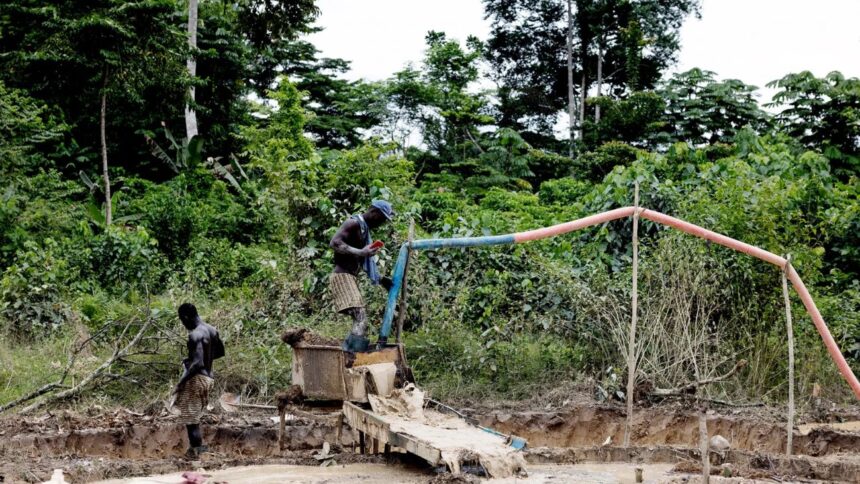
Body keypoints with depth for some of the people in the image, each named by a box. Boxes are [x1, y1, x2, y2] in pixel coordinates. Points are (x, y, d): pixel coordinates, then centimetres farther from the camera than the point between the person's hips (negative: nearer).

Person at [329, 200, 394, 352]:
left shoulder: (365, 230, 21)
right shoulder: (353, 223, -9)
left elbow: (366, 261, 28)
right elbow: (334, 242, -23)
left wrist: (380, 279, 23)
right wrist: (360, 252, -27)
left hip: (351, 278, 10)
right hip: (342, 276, -10)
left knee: (359, 319, 8)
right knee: (360, 318, -19)